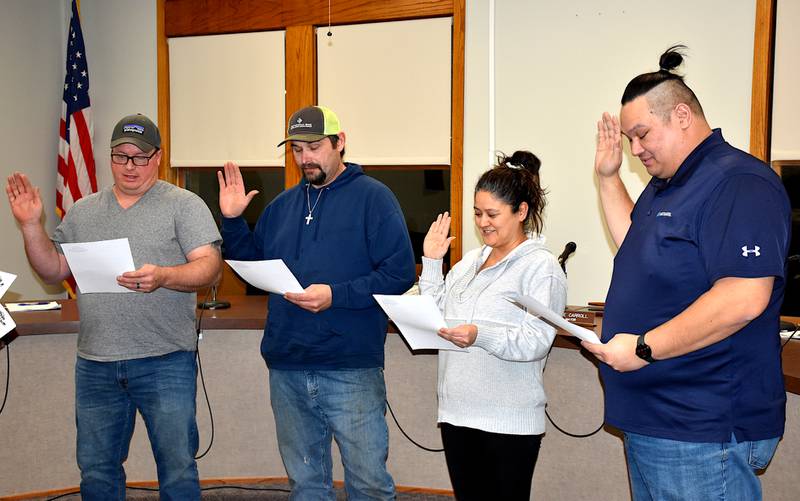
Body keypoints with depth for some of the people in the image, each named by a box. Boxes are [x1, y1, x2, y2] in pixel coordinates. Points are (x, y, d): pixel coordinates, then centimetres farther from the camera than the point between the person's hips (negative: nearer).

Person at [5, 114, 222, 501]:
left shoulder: (184, 205, -1)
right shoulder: (83, 212, 14)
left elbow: (209, 267, -10)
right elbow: (53, 271, 15)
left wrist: (163, 276, -28)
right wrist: (31, 225, 1)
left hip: (165, 362, -4)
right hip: (95, 365, 5)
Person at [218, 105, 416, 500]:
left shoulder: (372, 197, -4)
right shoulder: (282, 205, 14)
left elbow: (400, 273, -12)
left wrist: (335, 296, -21)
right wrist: (232, 220, 4)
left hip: (352, 370, -5)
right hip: (287, 370, 6)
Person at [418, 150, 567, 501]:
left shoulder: (541, 266, -8)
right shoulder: (469, 262, 13)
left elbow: (537, 341, -18)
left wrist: (480, 336, -32)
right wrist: (431, 262, 9)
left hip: (509, 422, -6)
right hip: (456, 413, 7)